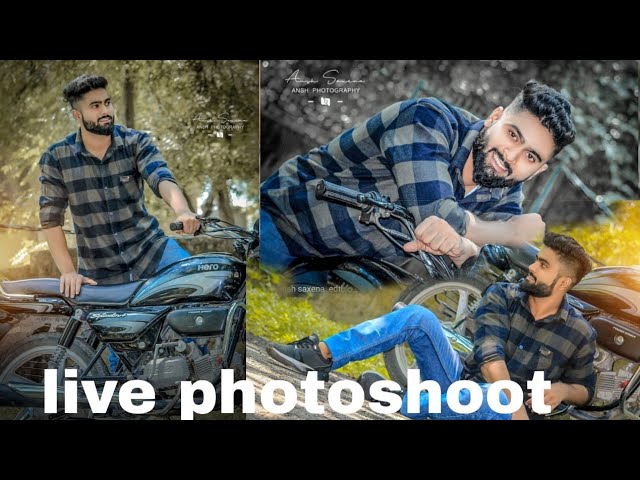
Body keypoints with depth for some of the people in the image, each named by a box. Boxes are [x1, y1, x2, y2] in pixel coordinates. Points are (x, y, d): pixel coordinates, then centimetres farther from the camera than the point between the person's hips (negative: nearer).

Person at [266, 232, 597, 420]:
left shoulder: (580, 334, -3)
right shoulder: (501, 297, -1)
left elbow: (586, 390, 10)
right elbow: (489, 355, -14)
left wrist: (563, 388, -15)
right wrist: (516, 406, -28)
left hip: (497, 404, -2)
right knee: (417, 316, -21)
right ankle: (322, 356, -26)